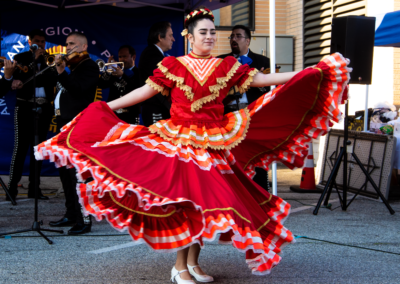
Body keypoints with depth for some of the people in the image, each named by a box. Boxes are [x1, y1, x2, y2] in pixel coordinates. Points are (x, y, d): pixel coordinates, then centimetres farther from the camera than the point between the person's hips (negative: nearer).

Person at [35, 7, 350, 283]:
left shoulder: (228, 66, 6)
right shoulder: (172, 66, 1)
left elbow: (262, 79, 2)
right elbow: (146, 91, 3)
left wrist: (311, 73, -3)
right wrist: (107, 106, -1)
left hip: (212, 145, 3)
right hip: (179, 142, -3)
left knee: (206, 201, 3)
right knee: (182, 201, -6)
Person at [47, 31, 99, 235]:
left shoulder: (88, 66, -6)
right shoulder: (71, 67, 21)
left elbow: (79, 89, -22)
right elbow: (63, 92, 18)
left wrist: (61, 73, -24)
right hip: (65, 126, 10)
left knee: (77, 173, -13)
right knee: (65, 172, 14)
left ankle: (84, 220, -11)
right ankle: (71, 214, 23)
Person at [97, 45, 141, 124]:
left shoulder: (138, 73, 2)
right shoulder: (115, 71, 15)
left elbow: (138, 90, -15)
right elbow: (101, 85, 8)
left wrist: (123, 75, -22)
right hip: (112, 114, 4)